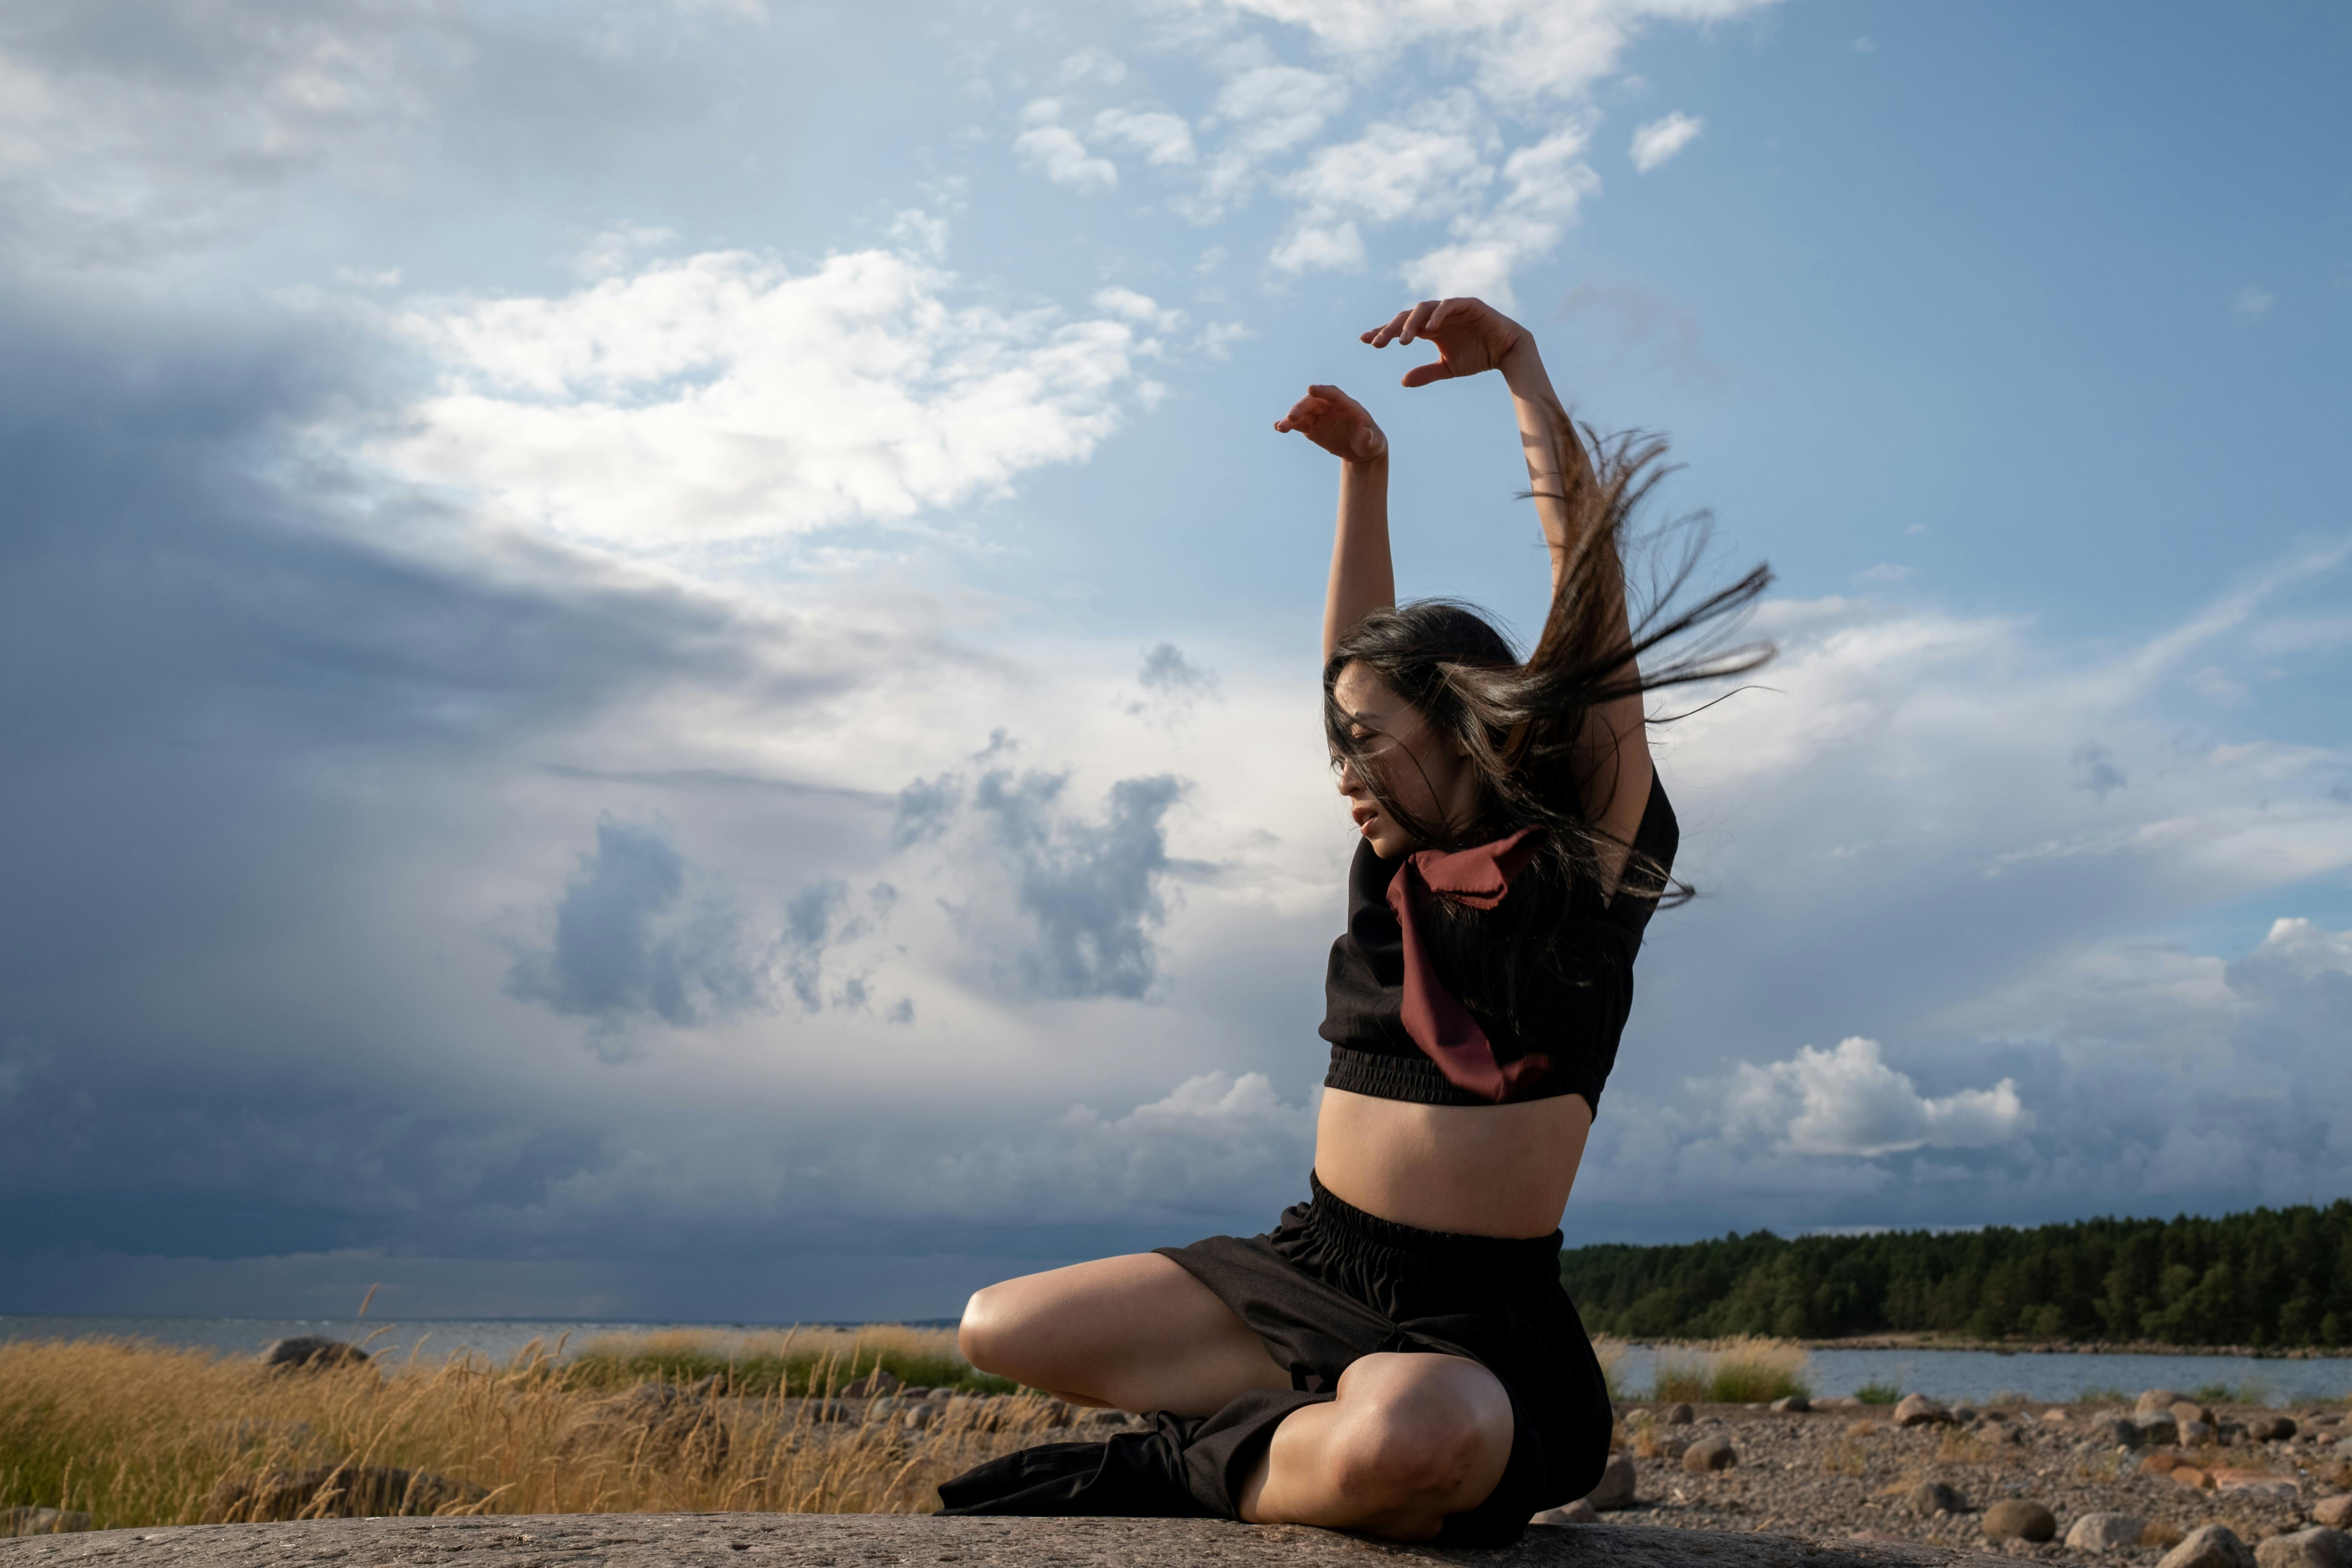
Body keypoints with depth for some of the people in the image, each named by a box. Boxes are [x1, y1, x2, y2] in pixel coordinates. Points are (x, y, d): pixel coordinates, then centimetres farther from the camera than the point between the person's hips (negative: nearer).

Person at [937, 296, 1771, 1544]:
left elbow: (1591, 579, -8)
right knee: (1002, 1330, -3)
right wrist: (1363, 468, 23)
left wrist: (1521, 371, -6)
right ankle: (1328, 1417, -3)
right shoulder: (1397, 864, 12)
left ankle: (1186, 1468, -12)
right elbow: (1359, 653, 23)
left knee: (1410, 1439, -41)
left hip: (1478, 1319, -6)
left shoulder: (1582, 855, -3)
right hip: (1307, 1272, 6)